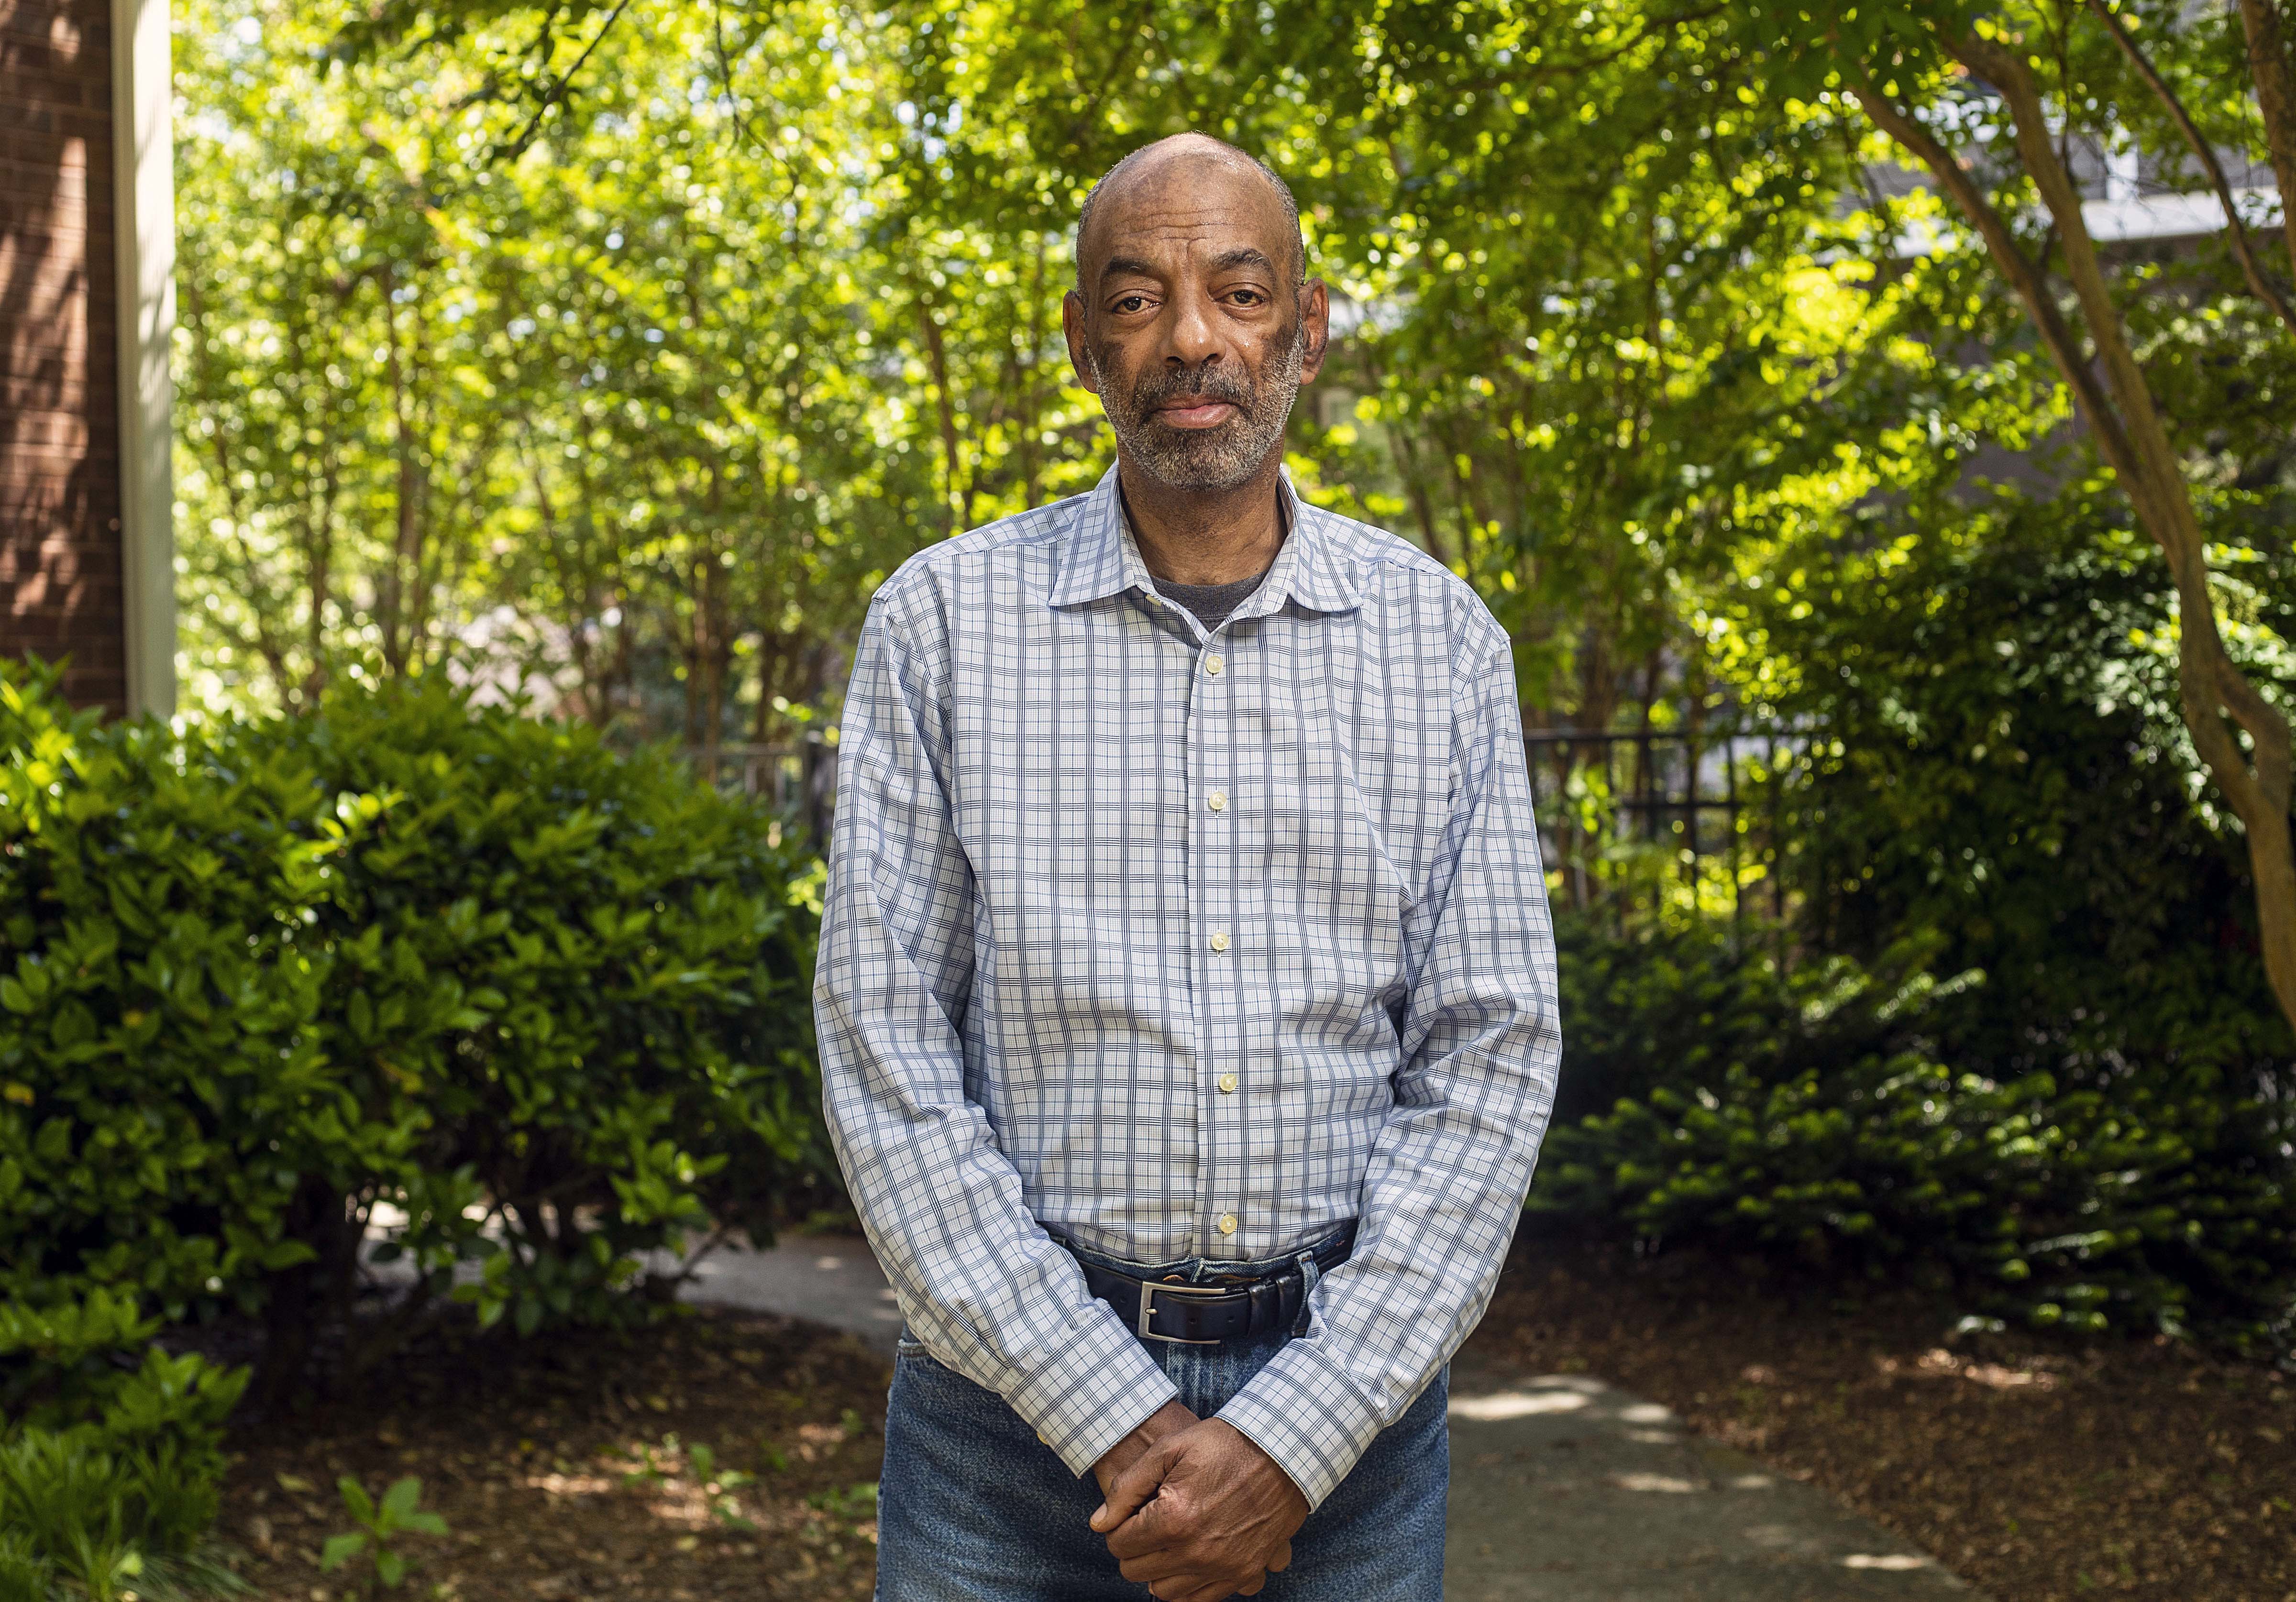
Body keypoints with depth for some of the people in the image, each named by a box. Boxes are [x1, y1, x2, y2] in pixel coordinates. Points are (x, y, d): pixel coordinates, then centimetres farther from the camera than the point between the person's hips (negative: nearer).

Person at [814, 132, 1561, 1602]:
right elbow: (886, 1053, -6)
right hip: (1020, 1384, -1)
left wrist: (1295, 1439, -12)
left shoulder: (1442, 639, 1)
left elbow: (1491, 1053, -3)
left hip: (1346, 1383, 1)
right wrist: (1114, 1414, -13)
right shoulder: (944, 621, -2)